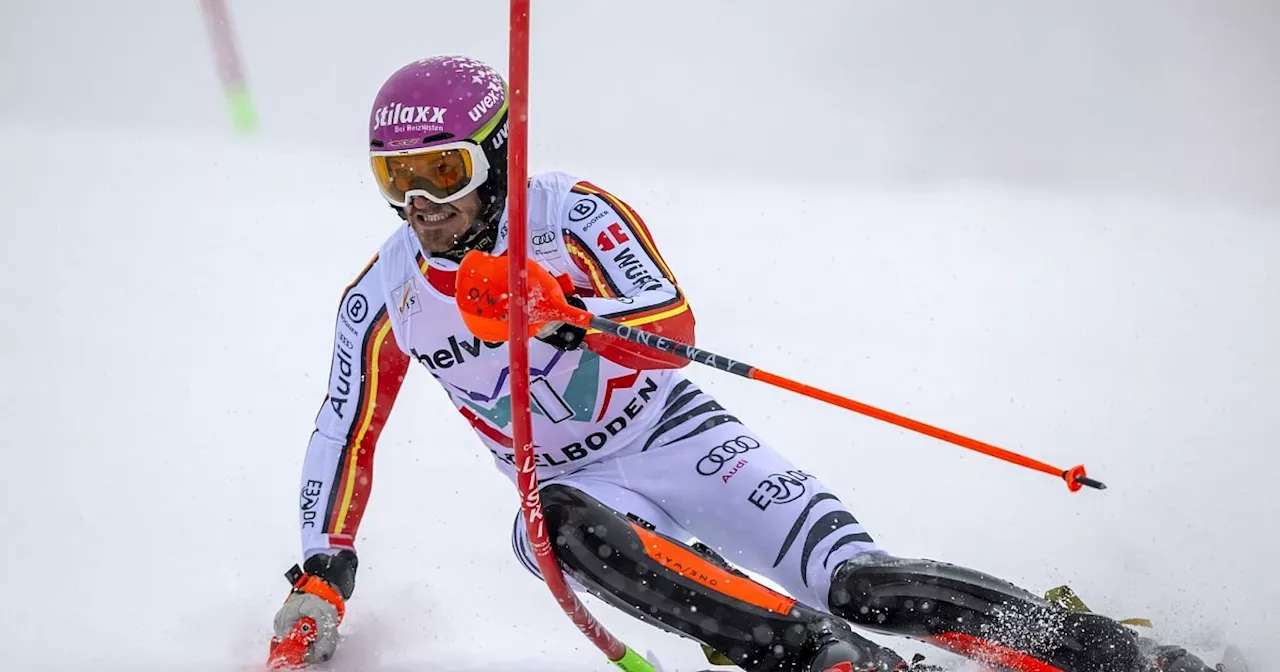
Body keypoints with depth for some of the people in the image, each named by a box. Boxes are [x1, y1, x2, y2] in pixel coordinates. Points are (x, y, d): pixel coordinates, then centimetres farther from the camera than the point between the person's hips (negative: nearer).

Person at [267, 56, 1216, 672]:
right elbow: (346, 433, 8)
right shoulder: (382, 301, -3)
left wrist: (562, 316, -46)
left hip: (674, 437, -2)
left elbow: (673, 323, -28)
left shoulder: (571, 216, -16)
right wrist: (319, 581, 5)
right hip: (566, 485, 3)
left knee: (856, 581, -21)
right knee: (564, 525, -36)